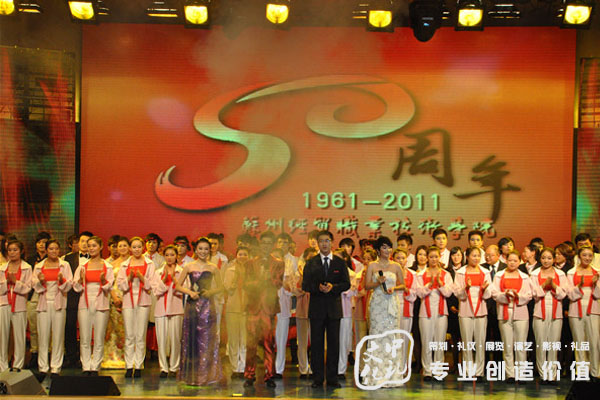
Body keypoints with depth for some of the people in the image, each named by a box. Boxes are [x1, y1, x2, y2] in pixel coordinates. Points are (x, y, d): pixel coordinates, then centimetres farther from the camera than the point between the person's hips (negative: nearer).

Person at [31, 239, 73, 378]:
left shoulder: (64, 265, 7)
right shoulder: (39, 266, 11)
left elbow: (69, 284, 1)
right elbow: (34, 284, 5)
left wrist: (62, 280, -19)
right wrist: (40, 281, -16)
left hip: (59, 303, -1)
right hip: (44, 303, 1)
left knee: (58, 336, -2)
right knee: (43, 336, -1)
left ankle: (55, 368, 4)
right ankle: (43, 368, 7)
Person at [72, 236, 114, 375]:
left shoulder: (107, 266, 6)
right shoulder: (82, 266, 9)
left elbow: (110, 286, 0)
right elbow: (76, 287, 4)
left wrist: (103, 280, -19)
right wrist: (81, 280, -15)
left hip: (101, 305, -1)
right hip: (85, 304, 1)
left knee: (99, 340, -1)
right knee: (84, 339, 0)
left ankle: (95, 368, 6)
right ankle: (86, 368, 7)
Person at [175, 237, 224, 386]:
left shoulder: (213, 268, 5)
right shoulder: (189, 267, 6)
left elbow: (220, 287, 10)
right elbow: (178, 286, 8)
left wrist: (210, 292, -9)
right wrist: (190, 292, -8)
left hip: (207, 305, 0)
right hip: (192, 304, 1)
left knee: (206, 339, -1)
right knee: (191, 338, 2)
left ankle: (206, 375, 9)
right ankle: (191, 375, 11)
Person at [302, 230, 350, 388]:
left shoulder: (340, 263, 7)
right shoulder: (311, 263, 7)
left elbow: (347, 284, 3)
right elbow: (305, 285, 2)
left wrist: (333, 287, -15)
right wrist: (318, 287, -17)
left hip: (334, 308, 0)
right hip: (317, 308, 0)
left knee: (334, 344, 2)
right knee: (316, 344, 2)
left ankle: (332, 378, 8)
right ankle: (317, 378, 7)